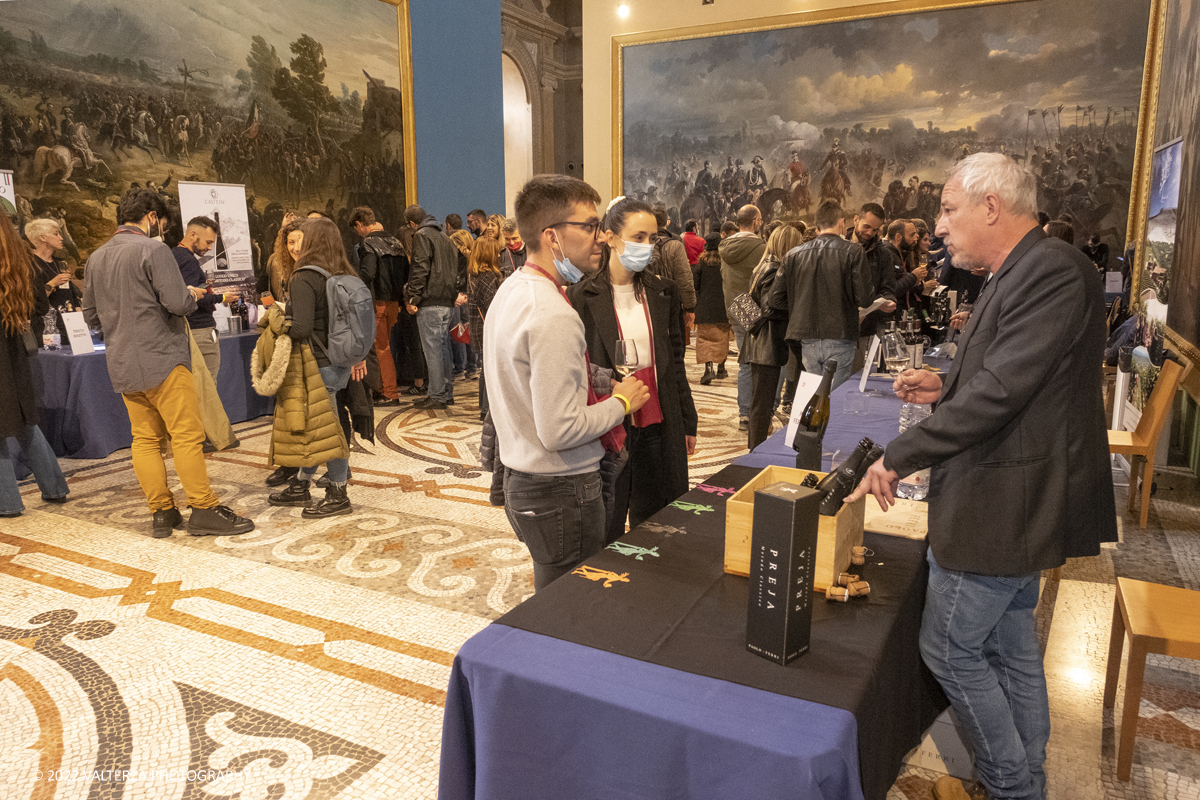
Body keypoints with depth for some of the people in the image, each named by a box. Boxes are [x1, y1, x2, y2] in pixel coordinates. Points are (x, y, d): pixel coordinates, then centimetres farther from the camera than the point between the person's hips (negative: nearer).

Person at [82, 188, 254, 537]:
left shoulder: (96, 258, 14)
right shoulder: (153, 249, -9)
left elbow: (91, 316, 19)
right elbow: (178, 302, -18)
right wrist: (193, 295, 3)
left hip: (121, 365, 8)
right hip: (162, 359, -8)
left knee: (146, 439, 9)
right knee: (188, 435, -4)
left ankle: (162, 512, 13)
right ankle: (204, 510, -2)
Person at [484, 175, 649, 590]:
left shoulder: (511, 291, 9)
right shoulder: (554, 316, -23)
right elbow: (560, 430, -26)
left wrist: (598, 384, 9)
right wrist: (620, 403, -11)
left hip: (520, 477, 10)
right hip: (561, 490, -10)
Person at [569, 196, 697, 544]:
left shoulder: (664, 293, 6)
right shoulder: (582, 297, -8)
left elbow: (675, 362, 12)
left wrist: (688, 421, 13)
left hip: (660, 427, 4)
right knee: (606, 531, 10)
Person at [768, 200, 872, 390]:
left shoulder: (794, 255, 4)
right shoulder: (852, 252, -6)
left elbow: (774, 300, 5)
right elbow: (864, 299, -9)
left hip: (807, 340, 4)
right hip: (839, 338, -4)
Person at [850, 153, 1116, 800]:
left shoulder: (1053, 271, -22)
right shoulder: (1022, 273, 11)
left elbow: (1001, 390, -28)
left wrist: (899, 456, -23)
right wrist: (947, 387, 5)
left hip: (1005, 505, -10)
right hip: (1015, 503, 10)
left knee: (950, 648, 3)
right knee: (1011, 647, 20)